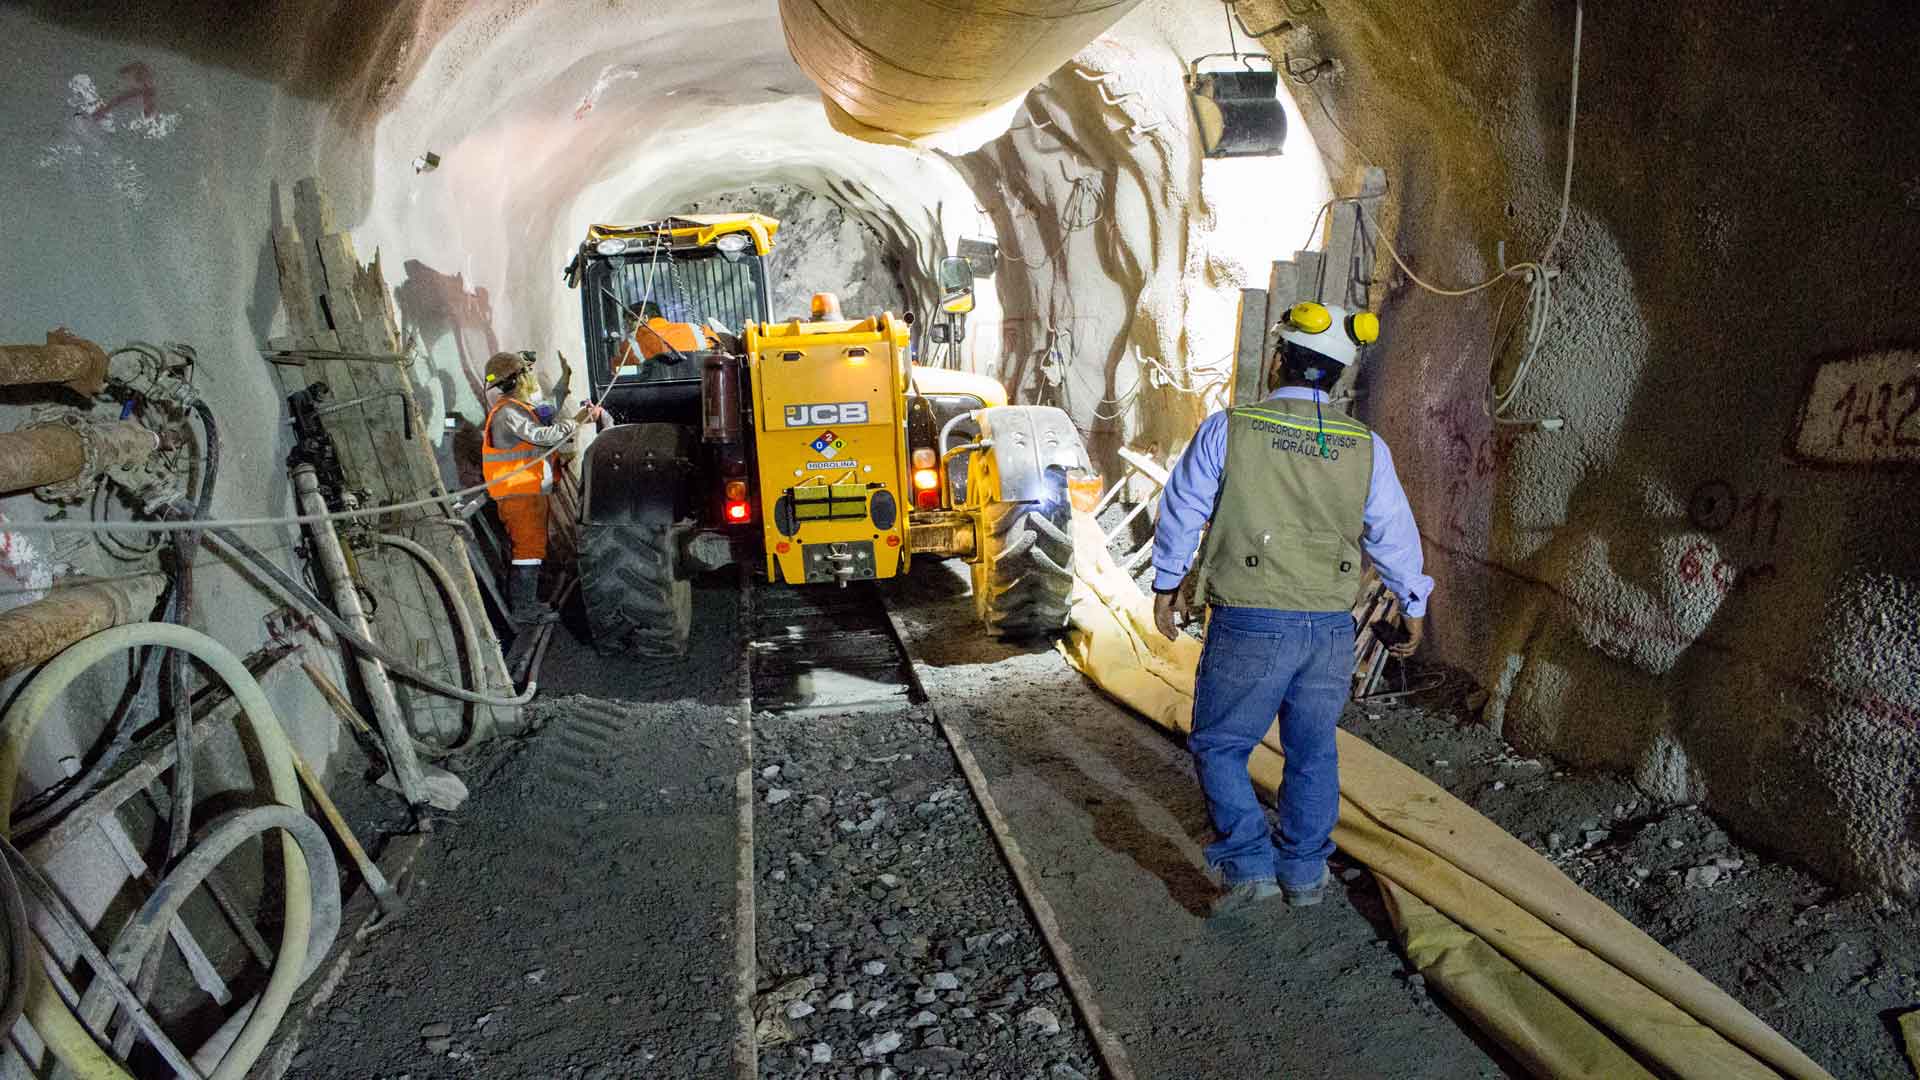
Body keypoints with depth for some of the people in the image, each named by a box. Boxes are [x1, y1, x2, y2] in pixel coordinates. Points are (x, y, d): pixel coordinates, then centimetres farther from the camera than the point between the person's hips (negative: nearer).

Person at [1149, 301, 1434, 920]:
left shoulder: (1227, 430, -8)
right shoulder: (1365, 447, 1)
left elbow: (1182, 512, 0)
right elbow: (1395, 534, 8)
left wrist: (1168, 584, 15)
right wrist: (1414, 606, 23)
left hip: (1248, 625, -4)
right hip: (1330, 628, 4)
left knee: (1219, 746, 11)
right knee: (1312, 753, 17)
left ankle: (1249, 867, 4)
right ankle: (1305, 873, 27)